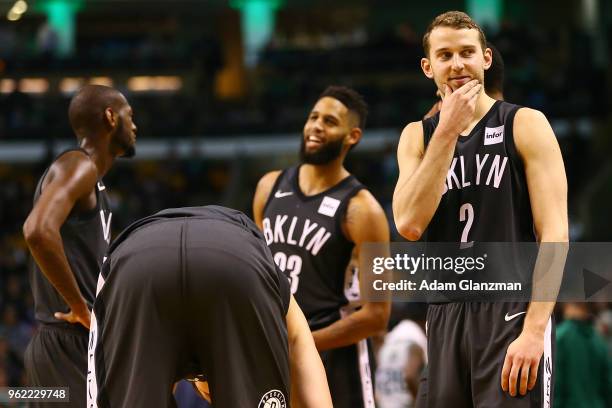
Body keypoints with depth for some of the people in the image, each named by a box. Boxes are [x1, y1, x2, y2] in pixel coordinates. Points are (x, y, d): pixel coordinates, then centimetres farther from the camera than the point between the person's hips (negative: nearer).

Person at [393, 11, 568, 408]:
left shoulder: (525, 125, -1)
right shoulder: (417, 136, 11)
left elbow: (554, 233, -8)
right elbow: (409, 225, -6)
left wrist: (534, 330, -18)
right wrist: (446, 132, -9)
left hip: (512, 311, -4)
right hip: (446, 315, 4)